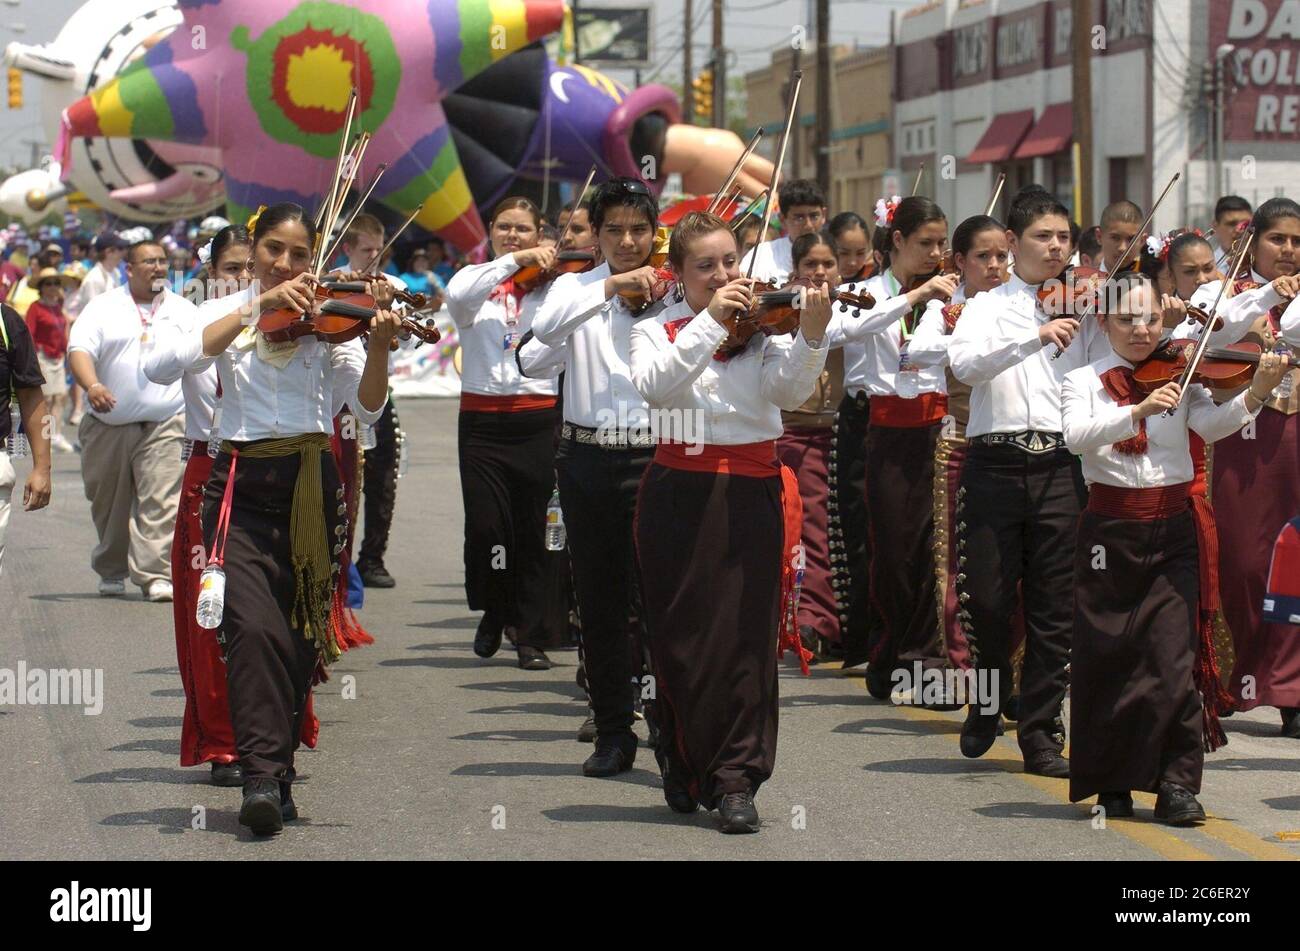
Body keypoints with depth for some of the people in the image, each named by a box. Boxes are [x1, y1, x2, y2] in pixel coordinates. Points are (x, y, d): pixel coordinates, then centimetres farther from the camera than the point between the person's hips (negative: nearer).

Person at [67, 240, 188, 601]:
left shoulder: (184, 310, 13)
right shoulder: (104, 307, 6)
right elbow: (79, 350, -6)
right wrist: (92, 385, -26)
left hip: (164, 425, 0)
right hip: (109, 425, 0)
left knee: (161, 502, -13)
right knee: (108, 504, 9)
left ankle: (156, 574, -15)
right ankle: (111, 570, 26)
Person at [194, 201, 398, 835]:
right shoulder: (227, 312, 6)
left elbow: (367, 407, -7)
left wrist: (378, 346, -26)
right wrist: (258, 307, -22)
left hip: (311, 493, 1)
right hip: (241, 491, -1)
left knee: (299, 637, 5)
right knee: (255, 626, -19)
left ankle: (277, 770, 18)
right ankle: (261, 773, -20)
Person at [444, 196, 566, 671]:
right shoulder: (475, 280, 8)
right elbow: (459, 298, -15)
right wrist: (512, 261, -21)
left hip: (538, 417, 0)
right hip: (483, 418, 0)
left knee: (535, 530, 0)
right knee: (485, 527, -5)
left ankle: (533, 635, 10)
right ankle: (494, 614, 20)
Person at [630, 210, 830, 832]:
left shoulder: (765, 328, 4)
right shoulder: (657, 331, 5)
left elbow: (790, 390, -14)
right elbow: (656, 387, -16)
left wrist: (810, 337, -32)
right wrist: (711, 321, -22)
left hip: (751, 496, 0)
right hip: (680, 496, 0)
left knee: (745, 637, -4)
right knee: (679, 638, 6)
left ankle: (736, 779, 1)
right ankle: (684, 764, 25)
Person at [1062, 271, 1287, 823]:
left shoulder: (1180, 378, 6)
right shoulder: (1084, 382, 3)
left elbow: (1212, 426, -12)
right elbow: (1076, 436, -16)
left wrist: (1255, 394, -30)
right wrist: (1139, 411, -30)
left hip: (1173, 533, 0)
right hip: (1111, 533, 0)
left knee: (1173, 656, -8)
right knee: (1106, 657, 5)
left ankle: (1177, 783, -5)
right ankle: (1111, 782, 18)